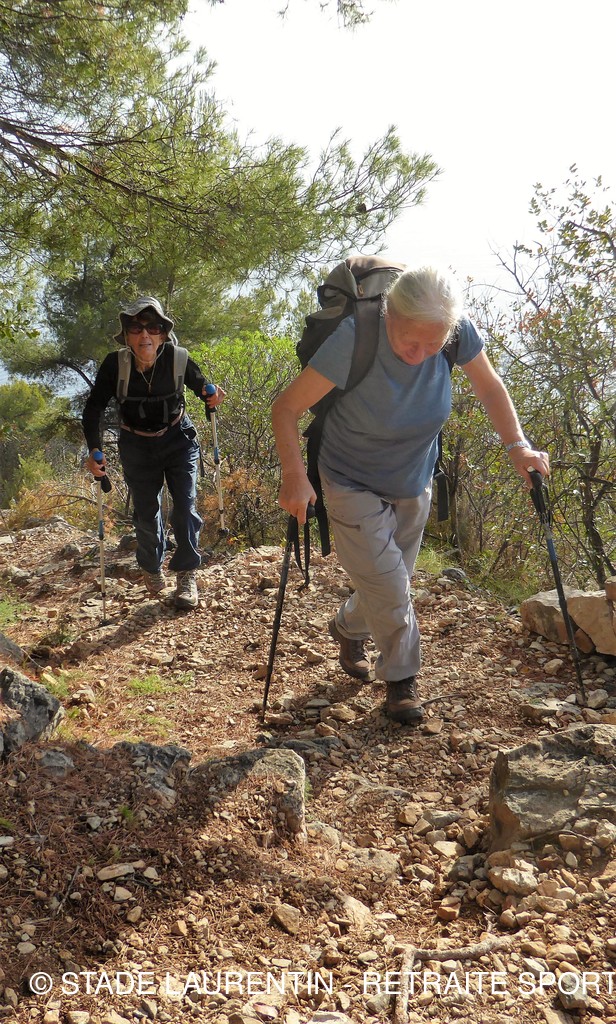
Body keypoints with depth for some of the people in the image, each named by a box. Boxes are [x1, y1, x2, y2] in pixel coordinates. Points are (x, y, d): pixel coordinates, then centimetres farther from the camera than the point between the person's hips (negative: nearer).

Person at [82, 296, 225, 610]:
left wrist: (212, 396, -28)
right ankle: (151, 568, 33)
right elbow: (93, 409, -14)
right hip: (137, 446, 1)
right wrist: (94, 449, -27)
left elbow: (201, 386, -4)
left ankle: (186, 573, 8)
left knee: (185, 505, -9)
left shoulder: (177, 359, -21)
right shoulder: (115, 364, -22)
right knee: (146, 512, 7)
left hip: (178, 439, 0)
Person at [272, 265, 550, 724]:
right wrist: (294, 476, -39)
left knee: (387, 584, 19)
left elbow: (490, 386, -3)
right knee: (390, 587, -5)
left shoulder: (459, 332, -22)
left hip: (414, 484, 5)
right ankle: (402, 676, 21)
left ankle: (348, 629, 50)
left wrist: (518, 445, -13)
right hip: (354, 485, -4)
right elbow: (286, 408, -28)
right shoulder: (354, 340, -33)